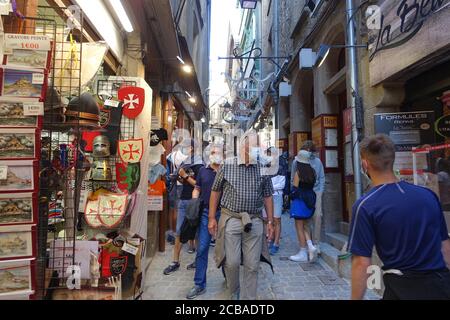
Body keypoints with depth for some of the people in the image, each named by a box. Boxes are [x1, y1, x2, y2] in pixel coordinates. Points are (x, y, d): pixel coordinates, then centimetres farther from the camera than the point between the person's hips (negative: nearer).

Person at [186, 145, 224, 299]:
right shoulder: (203, 171, 8)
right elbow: (197, 189, 13)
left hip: (222, 213, -1)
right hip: (206, 212, 1)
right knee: (202, 248, 3)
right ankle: (199, 285, 15)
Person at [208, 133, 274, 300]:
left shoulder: (263, 169, 4)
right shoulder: (227, 166, -1)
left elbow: (268, 196, 9)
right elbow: (215, 191, 4)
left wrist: (270, 221, 7)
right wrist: (212, 218, 1)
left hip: (254, 222, 2)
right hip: (231, 219, -1)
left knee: (252, 266, 6)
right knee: (232, 263, 3)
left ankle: (248, 297, 24)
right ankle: (234, 295, 30)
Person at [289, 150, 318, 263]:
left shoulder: (298, 173, -11)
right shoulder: (313, 172, 4)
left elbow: (295, 189, -9)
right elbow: (313, 186, 4)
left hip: (300, 201, -6)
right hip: (310, 201, 6)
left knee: (299, 227, 4)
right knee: (305, 226, 19)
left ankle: (303, 253, 9)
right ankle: (310, 246, 2)